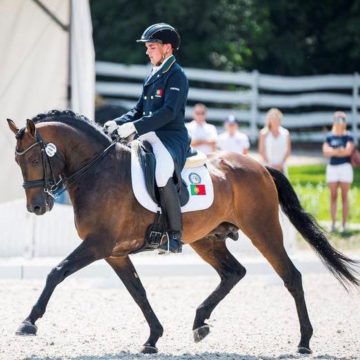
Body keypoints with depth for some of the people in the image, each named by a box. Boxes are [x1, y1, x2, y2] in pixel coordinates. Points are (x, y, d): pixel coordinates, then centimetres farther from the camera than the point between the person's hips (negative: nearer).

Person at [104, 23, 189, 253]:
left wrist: (135, 127, -27)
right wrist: (118, 123, 4)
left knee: (162, 174, -35)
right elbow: (139, 110, 23)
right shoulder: (153, 75, 19)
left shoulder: (176, 75, -9)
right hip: (149, 135, 10)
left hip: (171, 137, -10)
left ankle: (175, 235, -26)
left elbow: (169, 112, -21)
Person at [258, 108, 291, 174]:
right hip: (268, 166, -1)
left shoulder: (285, 133, 6)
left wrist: (281, 164, -7)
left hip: (281, 167, 1)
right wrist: (269, 163, -9)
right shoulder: (264, 133, 2)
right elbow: (261, 151, 1)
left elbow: (288, 151, 5)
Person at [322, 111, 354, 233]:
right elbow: (325, 151, -2)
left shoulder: (348, 137, 1)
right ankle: (333, 224, 4)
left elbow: (348, 151, -14)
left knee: (344, 196, -1)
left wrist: (333, 151, -10)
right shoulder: (329, 137, 9)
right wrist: (340, 151, -14)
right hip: (332, 167, 3)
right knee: (333, 196, 1)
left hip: (345, 167, -3)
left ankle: (344, 224, 2)